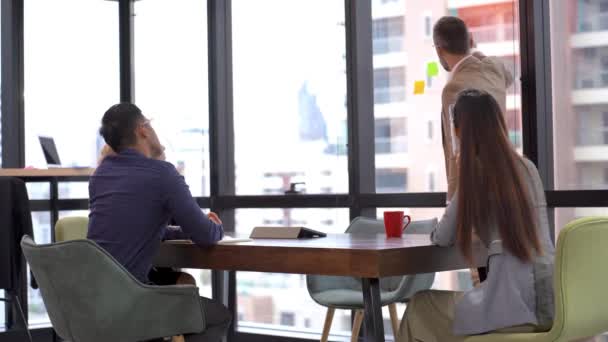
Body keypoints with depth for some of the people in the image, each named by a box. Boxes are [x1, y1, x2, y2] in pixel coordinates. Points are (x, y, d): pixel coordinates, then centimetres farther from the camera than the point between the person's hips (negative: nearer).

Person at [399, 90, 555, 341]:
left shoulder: (475, 172, -3)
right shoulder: (527, 167, 14)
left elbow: (443, 238, 5)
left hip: (516, 308, -7)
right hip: (553, 303, 7)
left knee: (420, 308, 17)